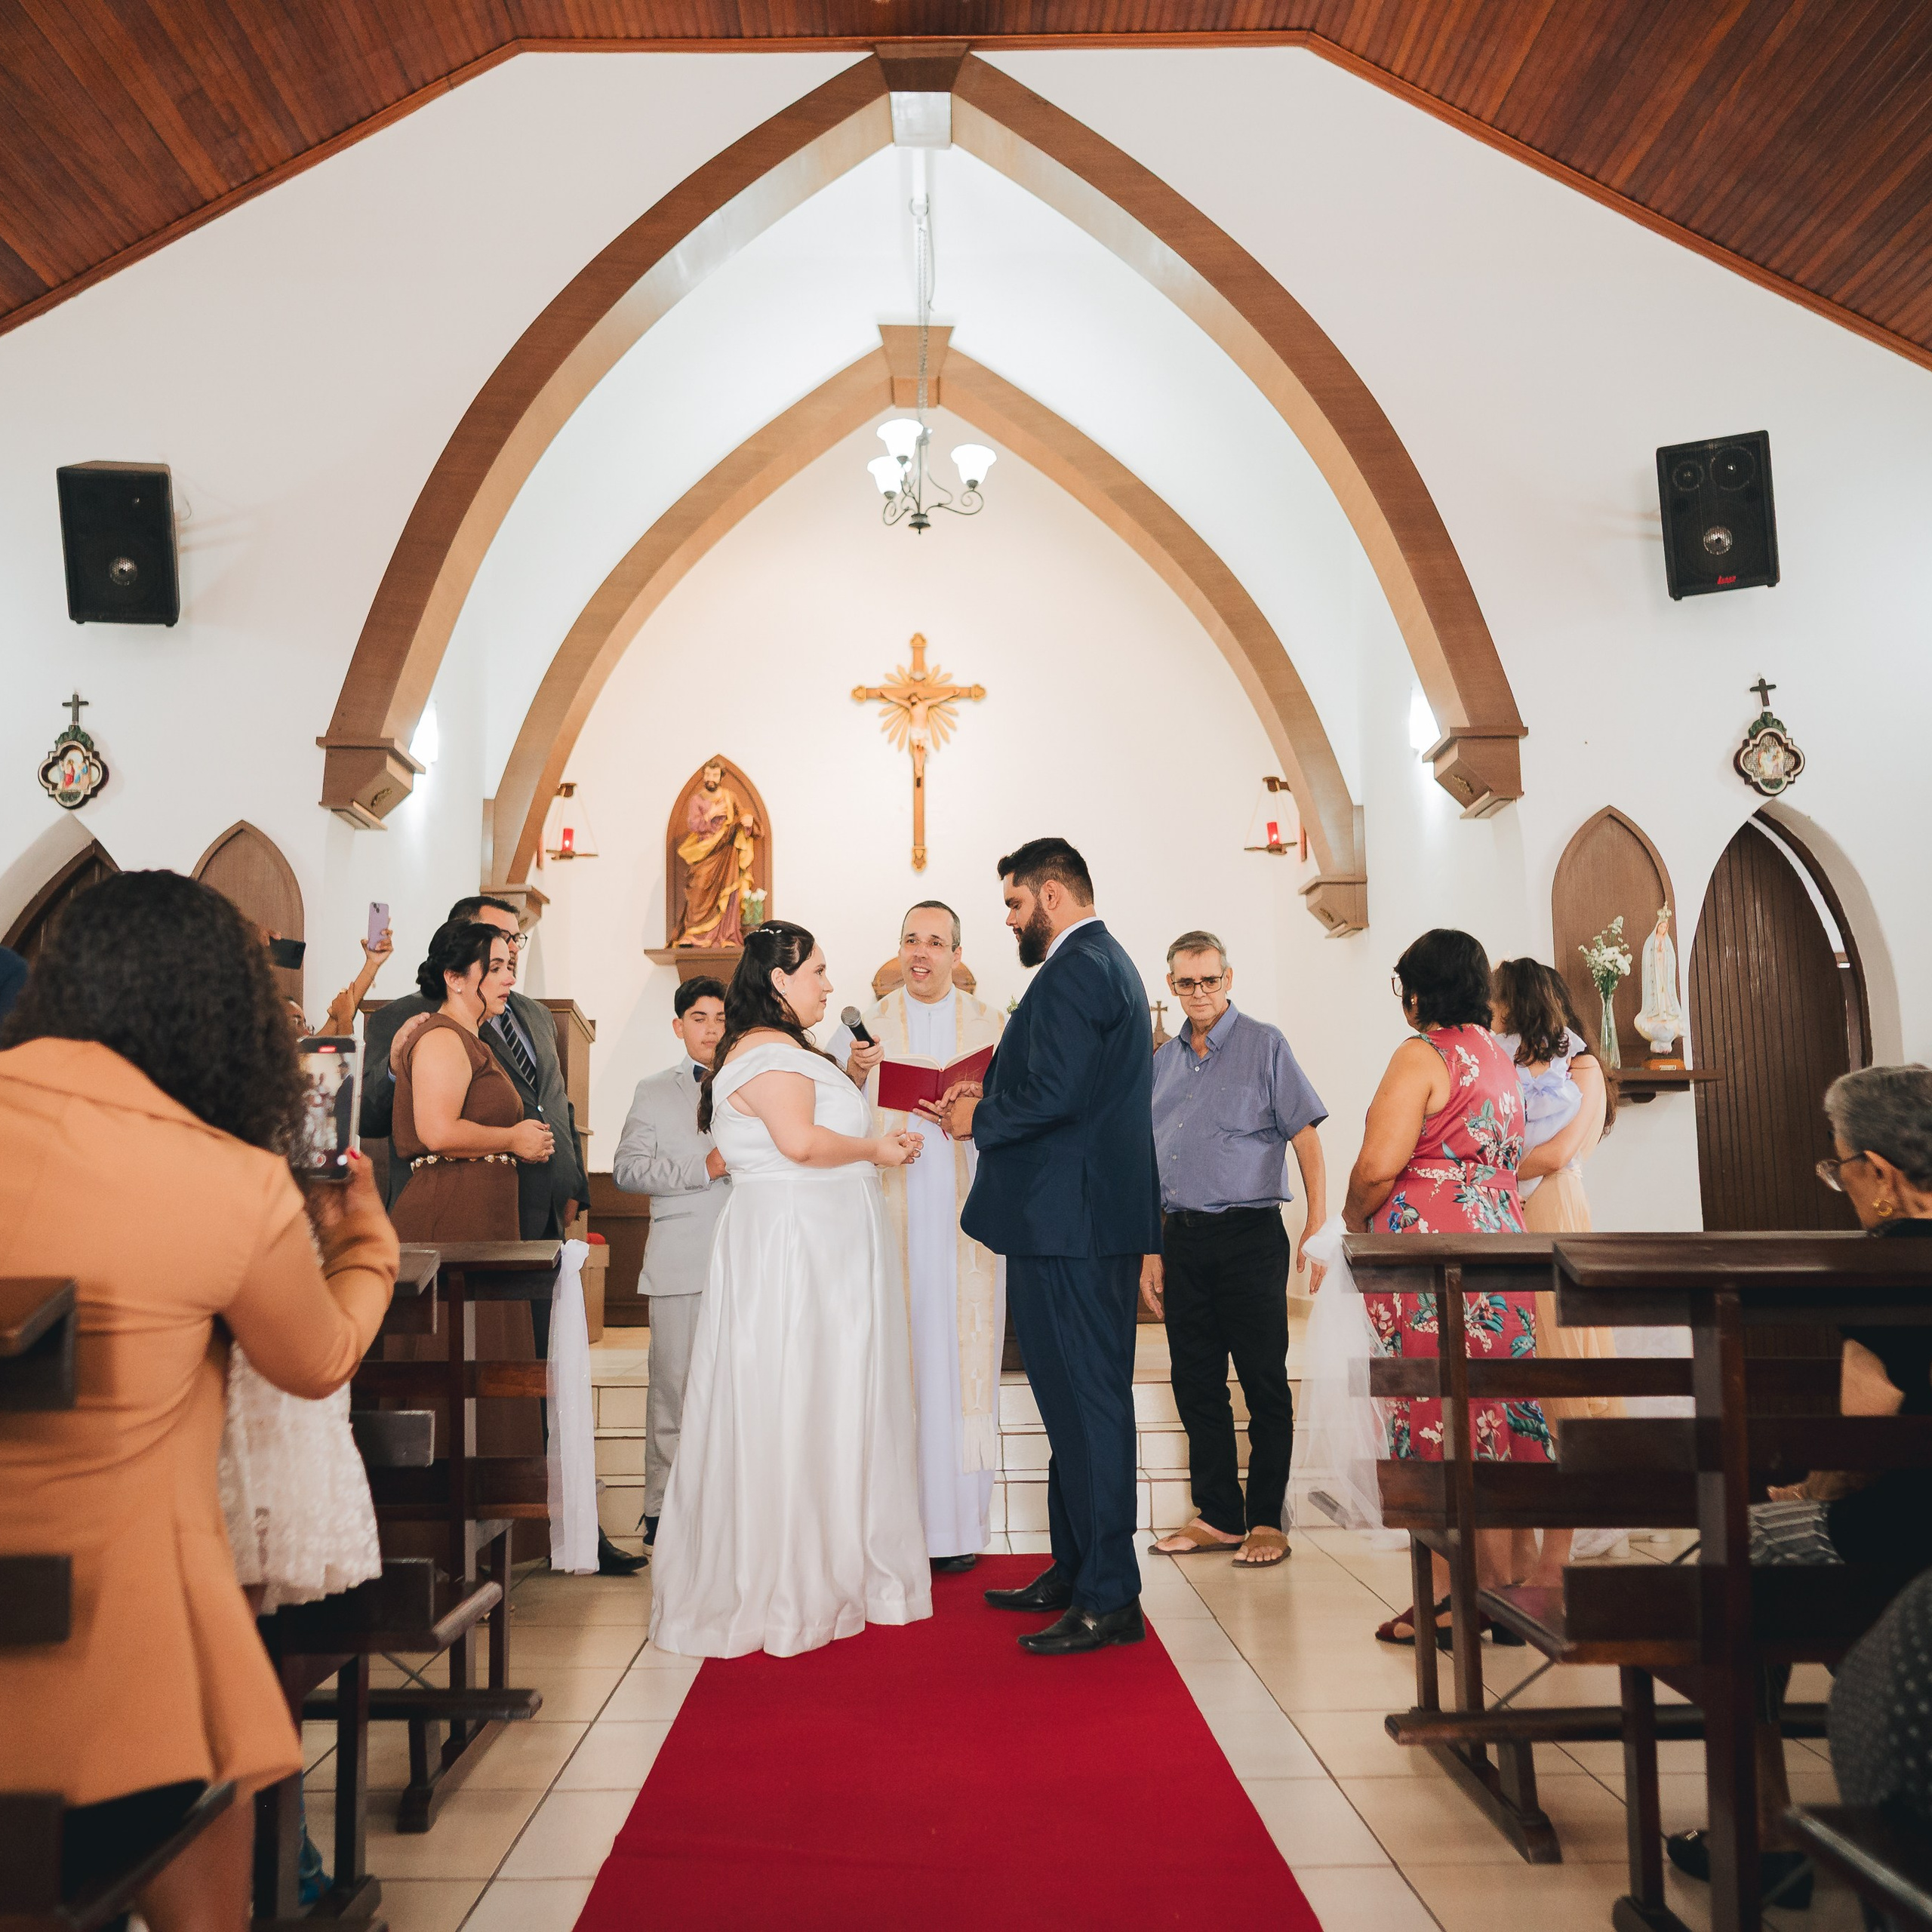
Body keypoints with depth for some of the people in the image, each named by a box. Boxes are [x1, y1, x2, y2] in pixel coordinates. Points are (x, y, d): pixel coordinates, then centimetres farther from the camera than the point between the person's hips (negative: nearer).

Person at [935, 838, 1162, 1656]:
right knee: (1082, 1398, 17)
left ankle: (1108, 1599, 4)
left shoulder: (1073, 972, -15)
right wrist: (994, 1097, 12)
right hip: (1097, 1219, 11)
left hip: (1069, 1224, -11)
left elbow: (1055, 1097, -24)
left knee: (1084, 1402, -4)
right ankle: (1075, 1572, 29)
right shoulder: (1109, 964, 19)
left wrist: (979, 1119, -8)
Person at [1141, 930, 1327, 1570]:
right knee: (1196, 1385, 9)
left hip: (1248, 1235, -5)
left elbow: (1307, 1140, -5)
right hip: (1182, 1239, 6)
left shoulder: (1264, 1045, -1)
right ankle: (1218, 1517, 20)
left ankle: (1265, 1523, 11)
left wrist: (1317, 1233, -13)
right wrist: (1151, 1251, 13)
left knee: (1265, 1385, 1)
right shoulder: (1163, 1061, 13)